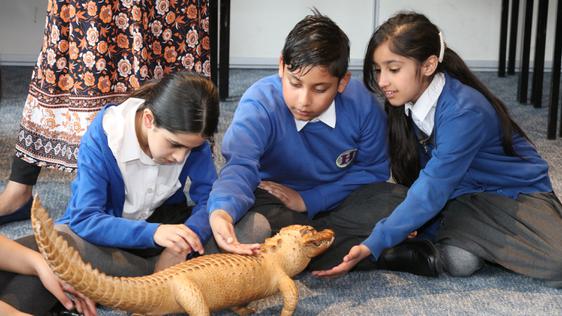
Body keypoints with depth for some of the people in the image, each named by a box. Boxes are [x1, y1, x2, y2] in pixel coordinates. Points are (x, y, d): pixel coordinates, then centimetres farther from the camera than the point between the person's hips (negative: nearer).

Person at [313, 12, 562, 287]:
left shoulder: (464, 112, -30)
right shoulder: (404, 103, -8)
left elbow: (432, 190, -34)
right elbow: (416, 176, -1)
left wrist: (373, 245, -38)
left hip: (518, 191, -4)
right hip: (467, 197, 4)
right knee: (457, 260, -28)